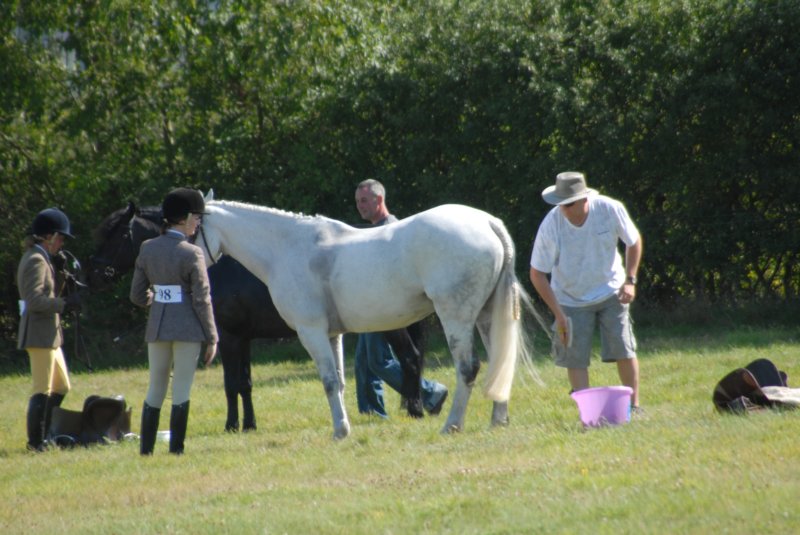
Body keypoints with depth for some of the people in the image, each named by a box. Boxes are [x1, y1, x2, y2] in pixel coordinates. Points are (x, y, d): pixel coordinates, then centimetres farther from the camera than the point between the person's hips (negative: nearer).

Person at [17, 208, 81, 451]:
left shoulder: (38, 258, 17)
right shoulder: (36, 261, -14)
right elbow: (34, 300, -23)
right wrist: (65, 303, -18)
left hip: (49, 334, 11)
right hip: (39, 333, -11)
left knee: (61, 388, 15)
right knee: (43, 391, -6)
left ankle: (44, 435, 19)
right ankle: (35, 441, -1)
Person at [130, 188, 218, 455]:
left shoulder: (147, 249, 3)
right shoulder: (192, 254, -12)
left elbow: (137, 296, 7)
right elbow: (202, 300, -11)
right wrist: (212, 339, -4)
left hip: (157, 327, 5)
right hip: (187, 328, -5)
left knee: (155, 391, 13)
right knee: (181, 393, 1)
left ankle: (145, 451, 12)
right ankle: (175, 451, 2)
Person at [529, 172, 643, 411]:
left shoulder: (610, 210, -21)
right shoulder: (551, 225, -25)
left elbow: (634, 241, -1)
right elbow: (537, 274, -16)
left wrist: (630, 280, -9)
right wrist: (559, 314, -19)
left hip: (611, 292, 1)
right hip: (571, 299, -1)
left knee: (624, 350, -1)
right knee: (575, 357, -4)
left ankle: (634, 406, 13)